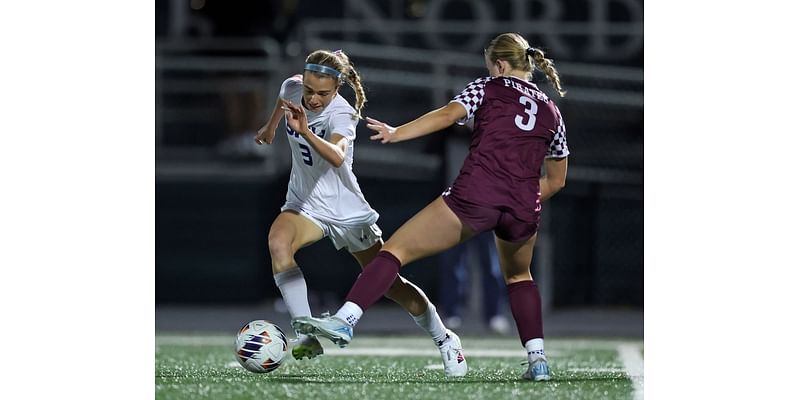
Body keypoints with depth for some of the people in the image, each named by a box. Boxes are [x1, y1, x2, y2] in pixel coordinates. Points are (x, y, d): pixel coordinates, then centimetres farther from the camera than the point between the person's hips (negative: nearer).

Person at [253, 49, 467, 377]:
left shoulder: (341, 115, -27)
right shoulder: (293, 89, -10)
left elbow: (337, 156, -49)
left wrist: (306, 131, -63)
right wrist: (271, 125, 30)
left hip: (347, 211, -4)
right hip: (304, 204, 4)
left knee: (389, 284, 3)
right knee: (278, 243, -30)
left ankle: (444, 340, 27)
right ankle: (307, 337, -29)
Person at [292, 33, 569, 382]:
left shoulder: (487, 88, 13)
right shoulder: (551, 112, 24)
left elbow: (448, 115, -7)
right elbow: (556, 180, 29)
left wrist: (397, 133, -12)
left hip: (475, 195, -4)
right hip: (524, 209, 4)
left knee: (396, 249, -2)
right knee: (518, 276, 33)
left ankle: (344, 319, -21)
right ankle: (537, 359, 20)